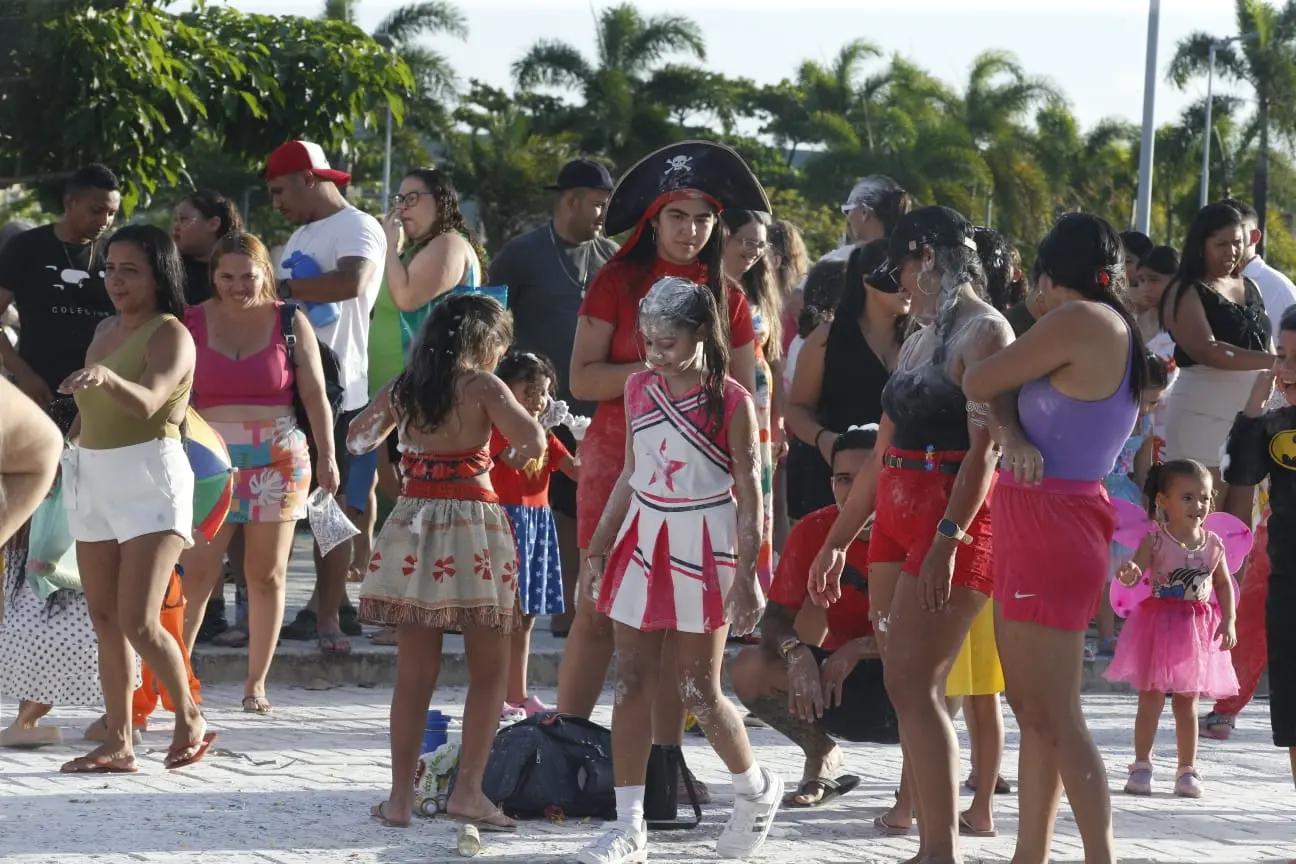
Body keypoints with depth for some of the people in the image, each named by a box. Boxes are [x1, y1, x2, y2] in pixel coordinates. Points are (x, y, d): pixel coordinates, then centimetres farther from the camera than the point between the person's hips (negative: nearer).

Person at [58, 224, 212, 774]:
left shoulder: (170, 336, -9)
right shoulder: (105, 331, 14)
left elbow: (147, 401, -28)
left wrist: (107, 378, -46)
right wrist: (71, 440, 8)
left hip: (149, 480, -8)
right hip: (93, 479, 8)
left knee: (138, 621, -13)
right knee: (104, 618, 6)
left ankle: (190, 718, 7)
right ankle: (118, 745, 11)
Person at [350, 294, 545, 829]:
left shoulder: (401, 390, 8)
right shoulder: (483, 388, -6)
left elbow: (358, 440, 23)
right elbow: (532, 444, -16)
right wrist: (533, 425, 5)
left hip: (412, 529, 4)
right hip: (472, 528, -4)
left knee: (414, 674, 9)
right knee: (489, 670, 6)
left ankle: (401, 797, 8)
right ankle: (468, 789, -4)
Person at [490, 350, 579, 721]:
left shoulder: (545, 435, 16)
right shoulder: (498, 428, -6)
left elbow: (577, 471, 8)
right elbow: (516, 459, -25)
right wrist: (539, 426, -23)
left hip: (538, 520, 8)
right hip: (508, 519, -8)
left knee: (526, 616, 11)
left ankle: (518, 696, 16)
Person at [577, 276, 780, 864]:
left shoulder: (731, 402, -10)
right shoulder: (639, 389, 6)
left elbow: (749, 494, -8)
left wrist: (746, 574, -13)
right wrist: (599, 547, 12)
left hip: (702, 546, -5)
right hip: (643, 540, 5)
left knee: (697, 689, 0)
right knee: (631, 682, 1)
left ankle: (757, 789, 25)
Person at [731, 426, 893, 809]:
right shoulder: (813, 532, -6)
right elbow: (776, 617, -9)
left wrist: (859, 649, -32)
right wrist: (795, 650, -32)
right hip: (843, 692, 3)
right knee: (749, 668, -22)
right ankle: (822, 756, 4)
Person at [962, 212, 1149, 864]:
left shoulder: (1079, 321, -13)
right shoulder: (1119, 334, 16)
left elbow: (978, 384, -9)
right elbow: (1006, 394, 11)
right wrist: (1014, 438, -10)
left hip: (1049, 522, -10)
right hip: (1032, 523, 10)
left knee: (1054, 716, -11)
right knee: (1030, 706, 14)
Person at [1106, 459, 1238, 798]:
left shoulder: (1213, 544, 2)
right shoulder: (1155, 539, -10)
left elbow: (1224, 583, 11)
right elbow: (1135, 572, -19)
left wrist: (1229, 621, 1)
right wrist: (1129, 574, -43)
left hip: (1197, 630, 3)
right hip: (1158, 625, -3)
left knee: (1187, 702, 9)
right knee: (1151, 698, 2)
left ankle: (1187, 769, 15)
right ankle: (1141, 765, 11)